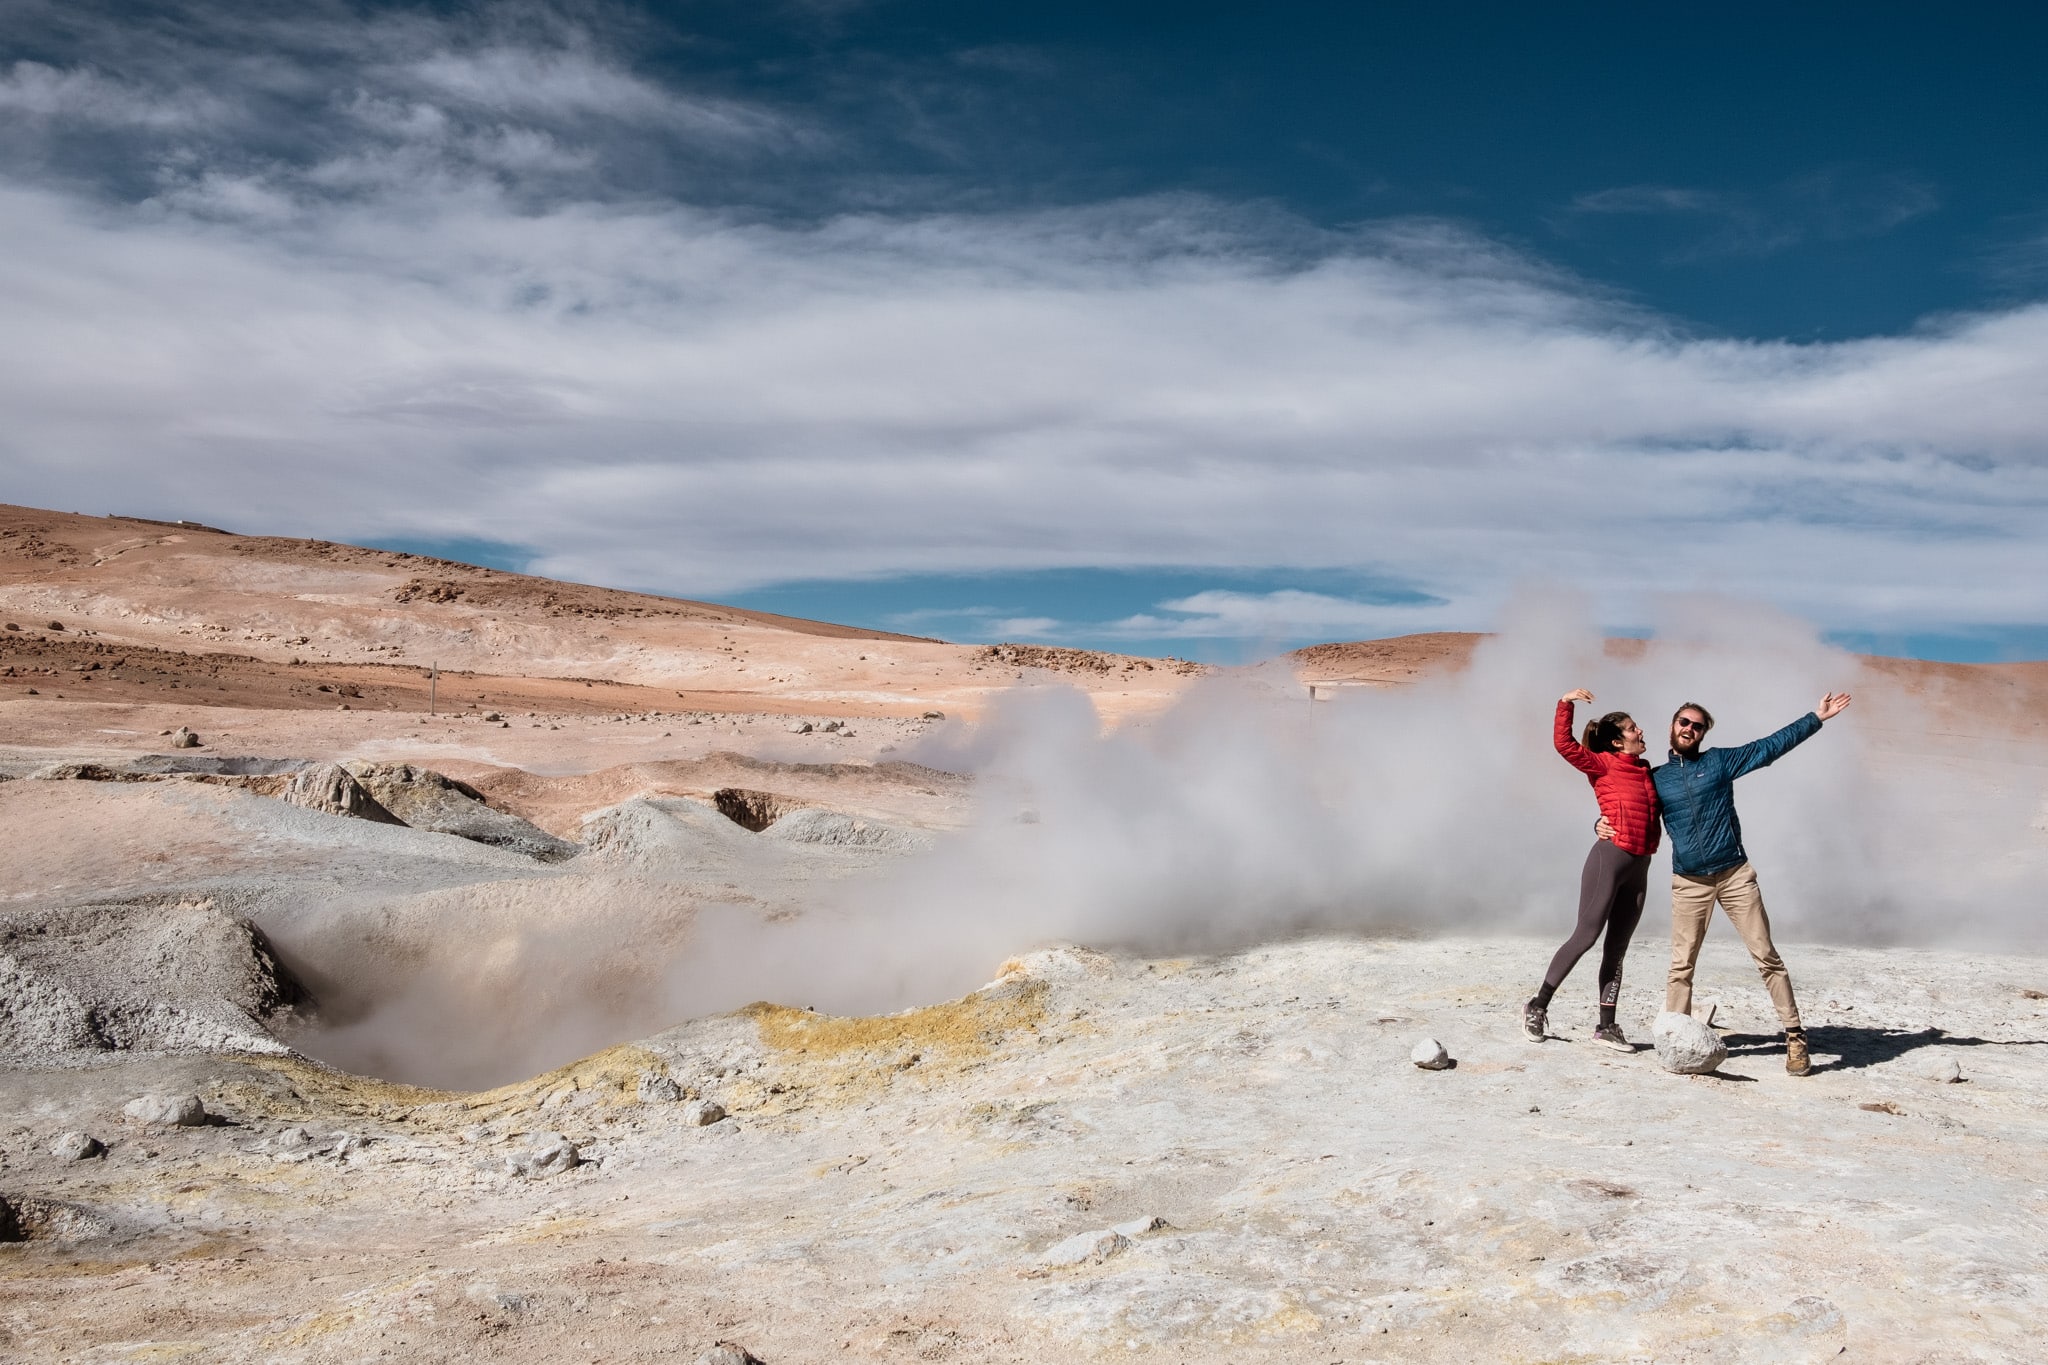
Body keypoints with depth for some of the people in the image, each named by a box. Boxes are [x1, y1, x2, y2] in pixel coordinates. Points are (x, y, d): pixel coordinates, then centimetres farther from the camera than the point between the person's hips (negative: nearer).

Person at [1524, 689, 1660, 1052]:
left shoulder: (1646, 771, 16)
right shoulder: (1603, 764, -2)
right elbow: (1563, 743, -12)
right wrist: (1565, 703, -15)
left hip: (1639, 868, 7)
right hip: (1609, 857, -6)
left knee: (1617, 948, 8)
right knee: (1585, 936, -7)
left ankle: (1607, 1025, 12)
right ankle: (1538, 1006, 3)